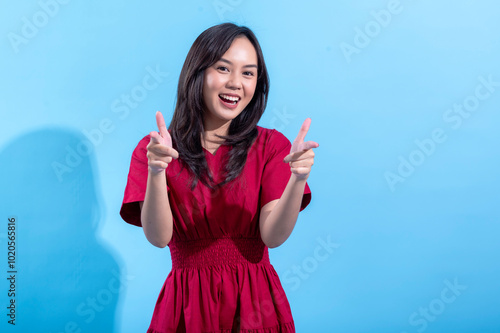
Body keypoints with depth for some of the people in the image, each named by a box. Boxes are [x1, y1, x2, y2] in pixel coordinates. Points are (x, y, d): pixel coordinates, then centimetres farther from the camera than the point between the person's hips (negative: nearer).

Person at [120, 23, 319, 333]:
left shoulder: (271, 145, 0)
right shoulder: (153, 149, -1)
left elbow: (273, 235, -10)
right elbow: (158, 237, -12)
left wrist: (298, 178, -26)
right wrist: (156, 172, -28)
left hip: (255, 305, 1)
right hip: (188, 305, 0)